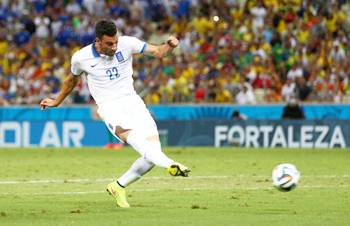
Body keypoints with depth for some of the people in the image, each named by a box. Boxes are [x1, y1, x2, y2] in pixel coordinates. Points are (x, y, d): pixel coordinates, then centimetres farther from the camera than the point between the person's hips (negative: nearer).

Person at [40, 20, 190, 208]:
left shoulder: (127, 43, -2)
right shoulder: (81, 58, -1)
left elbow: (157, 52, -4)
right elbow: (72, 80, 20)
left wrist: (169, 45, -26)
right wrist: (57, 101, 32)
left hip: (132, 101, 3)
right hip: (109, 106, -3)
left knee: (153, 153, -11)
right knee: (131, 134, -36)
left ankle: (118, 186, 9)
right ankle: (169, 164, -58)